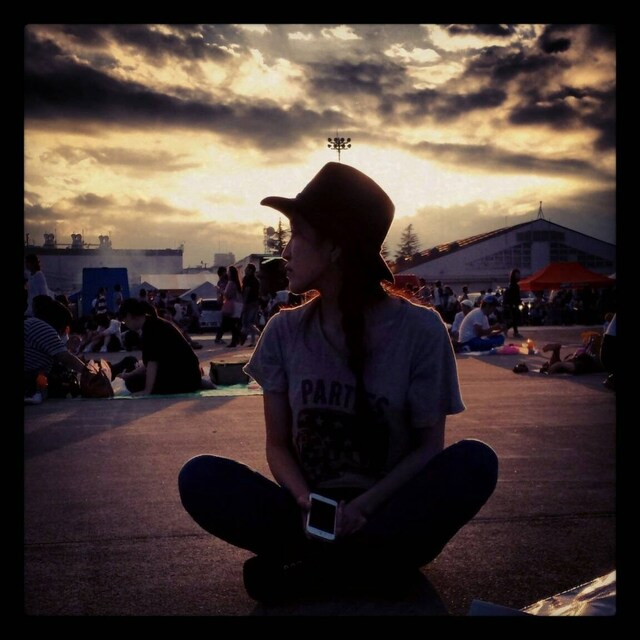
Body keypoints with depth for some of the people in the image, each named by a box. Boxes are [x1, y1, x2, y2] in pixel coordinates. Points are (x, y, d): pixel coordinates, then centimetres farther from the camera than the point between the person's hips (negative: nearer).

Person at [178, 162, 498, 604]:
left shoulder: (420, 329, -8)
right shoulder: (285, 332, 0)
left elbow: (430, 445, -5)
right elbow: (278, 444, 3)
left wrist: (366, 505, -21)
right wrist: (304, 501, -18)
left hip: (389, 513, -1)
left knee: (475, 462, -31)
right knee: (199, 477, -22)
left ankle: (307, 565, -24)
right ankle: (368, 562, -21)